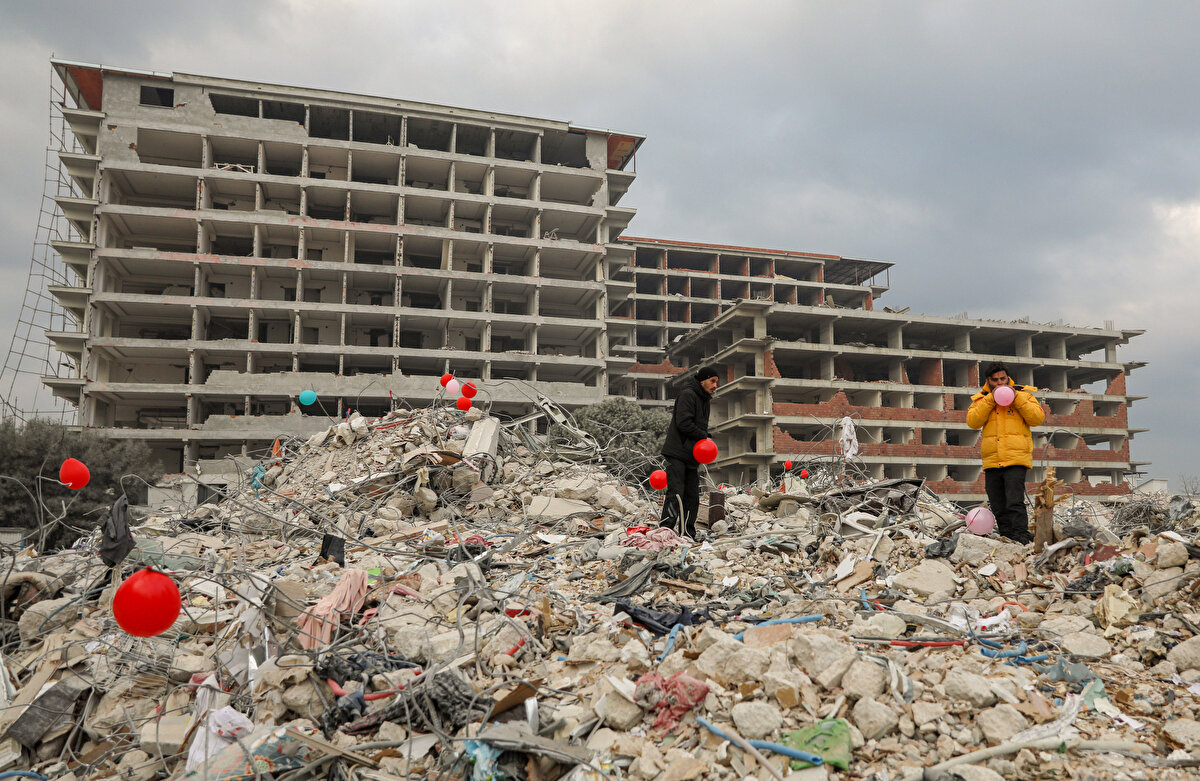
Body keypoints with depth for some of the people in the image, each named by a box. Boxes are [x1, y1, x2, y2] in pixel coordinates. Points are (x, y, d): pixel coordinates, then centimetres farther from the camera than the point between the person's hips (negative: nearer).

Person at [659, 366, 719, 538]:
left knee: (692, 495, 6)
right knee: (676, 492, -17)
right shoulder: (687, 394, -8)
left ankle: (688, 535, 10)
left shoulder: (704, 400, 22)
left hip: (692, 456, 9)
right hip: (677, 453, -9)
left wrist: (704, 440, 7)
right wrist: (704, 437, -9)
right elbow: (683, 422, -18)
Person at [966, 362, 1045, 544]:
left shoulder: (1023, 393, 9)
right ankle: (1007, 538, 16)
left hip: (1016, 459, -3)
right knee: (998, 508, 7)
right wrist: (991, 399, -9)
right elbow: (972, 421, -3)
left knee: (1015, 502, -16)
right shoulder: (981, 398, 13)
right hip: (992, 461, 3)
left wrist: (1017, 398, -10)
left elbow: (1038, 418, -3)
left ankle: (1021, 535, -13)